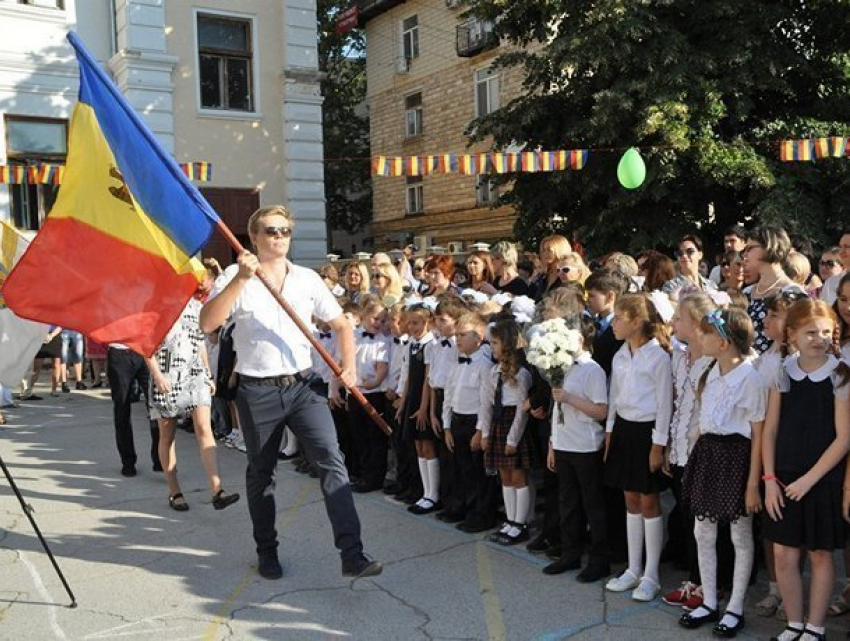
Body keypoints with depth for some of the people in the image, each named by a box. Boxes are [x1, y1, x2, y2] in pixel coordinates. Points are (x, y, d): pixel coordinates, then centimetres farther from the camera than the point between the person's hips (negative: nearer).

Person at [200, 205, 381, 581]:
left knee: (332, 460, -12)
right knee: (261, 474, 13)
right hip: (257, 391, -1)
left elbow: (340, 324, 13)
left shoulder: (307, 279, 6)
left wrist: (348, 365, -2)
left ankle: (352, 555, -10)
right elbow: (207, 323, -17)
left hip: (302, 386, 2)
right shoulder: (236, 277, -2)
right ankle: (267, 552, 31)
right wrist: (240, 279, -24)